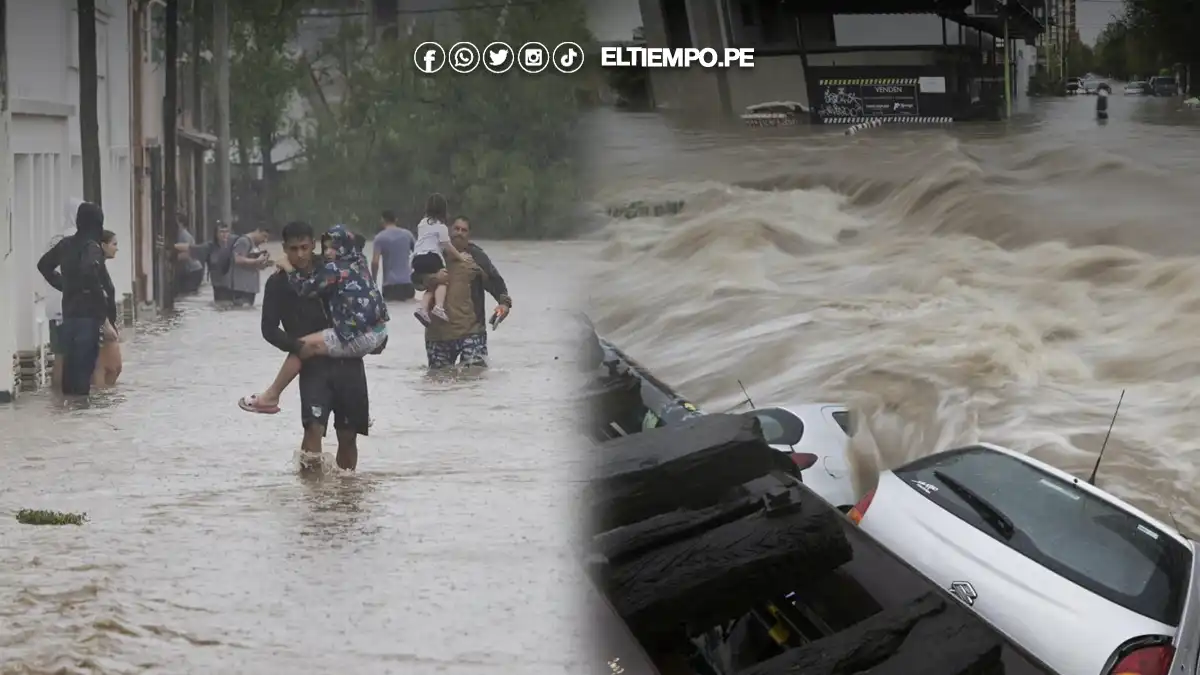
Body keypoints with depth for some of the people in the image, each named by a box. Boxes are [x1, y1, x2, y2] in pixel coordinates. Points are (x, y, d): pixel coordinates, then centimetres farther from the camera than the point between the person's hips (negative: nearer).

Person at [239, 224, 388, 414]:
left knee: (303, 346, -3)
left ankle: (270, 397, 7)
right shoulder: (357, 265, 16)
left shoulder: (335, 269, -9)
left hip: (361, 337, -9)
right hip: (378, 331, 10)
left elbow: (306, 289, -9)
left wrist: (290, 269, 5)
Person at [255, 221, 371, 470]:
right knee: (314, 426, -22)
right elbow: (269, 329, -5)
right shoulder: (278, 284, -3)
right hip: (313, 365, -2)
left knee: (348, 435, 6)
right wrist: (298, 347, -19)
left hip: (348, 361, 3)